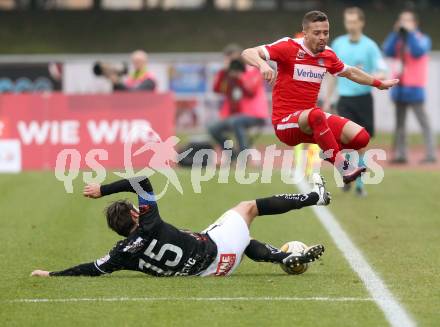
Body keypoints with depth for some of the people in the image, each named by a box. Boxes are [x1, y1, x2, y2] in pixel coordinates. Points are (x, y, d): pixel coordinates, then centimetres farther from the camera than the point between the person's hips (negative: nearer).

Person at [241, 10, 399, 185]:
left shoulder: (327, 55, 7)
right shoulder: (289, 47, -10)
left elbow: (350, 72, 28)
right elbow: (248, 53, -19)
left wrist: (380, 83, 33)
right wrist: (262, 65, -40)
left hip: (311, 121, 6)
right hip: (285, 123, -6)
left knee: (361, 137, -13)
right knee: (316, 114, -40)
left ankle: (326, 152, 15)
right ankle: (344, 168, -33)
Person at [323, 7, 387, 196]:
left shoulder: (370, 46, -3)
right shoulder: (338, 44, 6)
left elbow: (382, 73, -7)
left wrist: (367, 76, -27)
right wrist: (327, 100, 15)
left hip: (363, 98, -1)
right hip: (344, 99, 1)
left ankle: (359, 182, 13)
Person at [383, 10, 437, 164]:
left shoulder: (422, 39, 2)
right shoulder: (398, 40, 15)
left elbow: (418, 52, -18)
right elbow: (388, 51, -2)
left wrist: (410, 32, -14)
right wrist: (396, 32, -6)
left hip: (414, 88, -6)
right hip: (399, 86, 6)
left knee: (423, 121, -9)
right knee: (399, 122, 6)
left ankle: (431, 154, -12)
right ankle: (400, 154, 9)